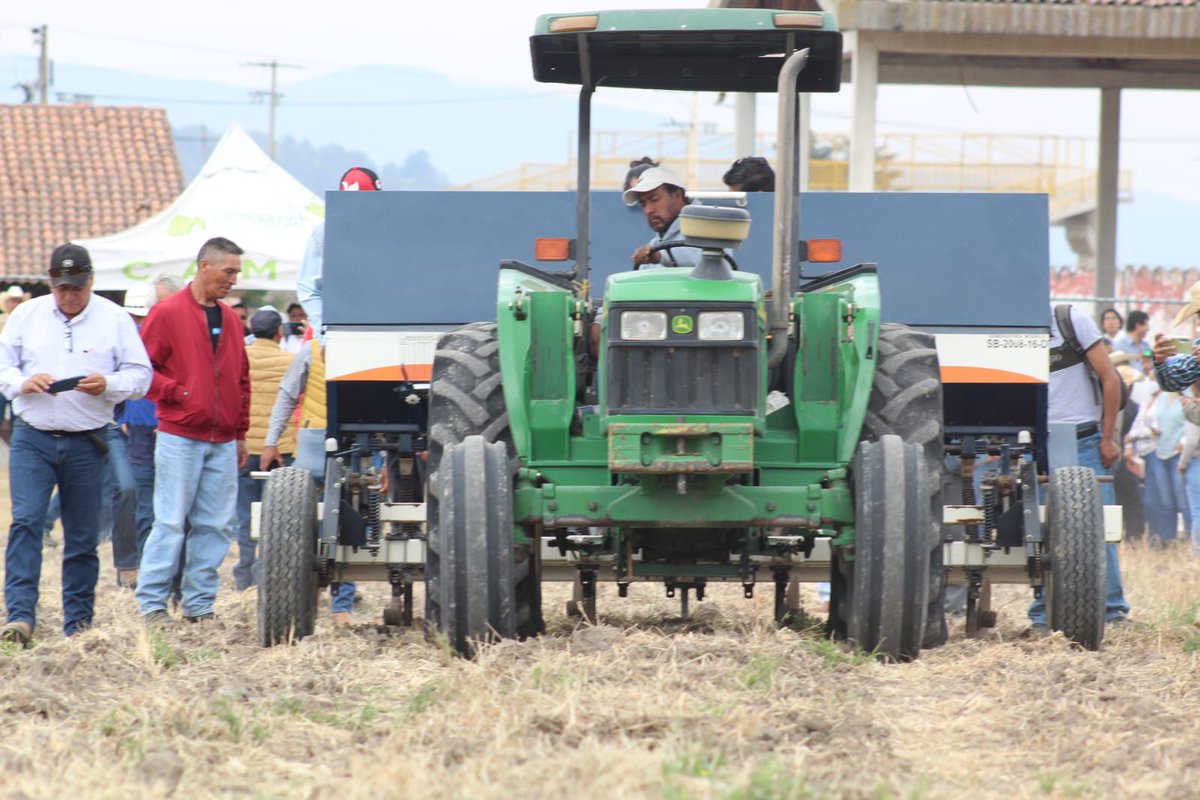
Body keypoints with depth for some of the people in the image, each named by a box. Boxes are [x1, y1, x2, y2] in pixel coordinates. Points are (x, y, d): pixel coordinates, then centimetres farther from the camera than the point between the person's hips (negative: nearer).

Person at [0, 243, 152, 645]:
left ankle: (78, 621, 15)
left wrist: (108, 385, -17)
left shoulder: (115, 320, 3)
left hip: (86, 442, 0)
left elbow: (140, 375, 2)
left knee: (82, 535, 5)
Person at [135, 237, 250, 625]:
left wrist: (241, 433, 18)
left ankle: (199, 604, 9)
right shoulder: (168, 313, -4)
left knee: (216, 526, 3)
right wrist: (178, 393, -13)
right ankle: (151, 602, -1)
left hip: (222, 443, 6)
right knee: (170, 523, -6)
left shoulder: (230, 320, 15)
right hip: (180, 437, -6)